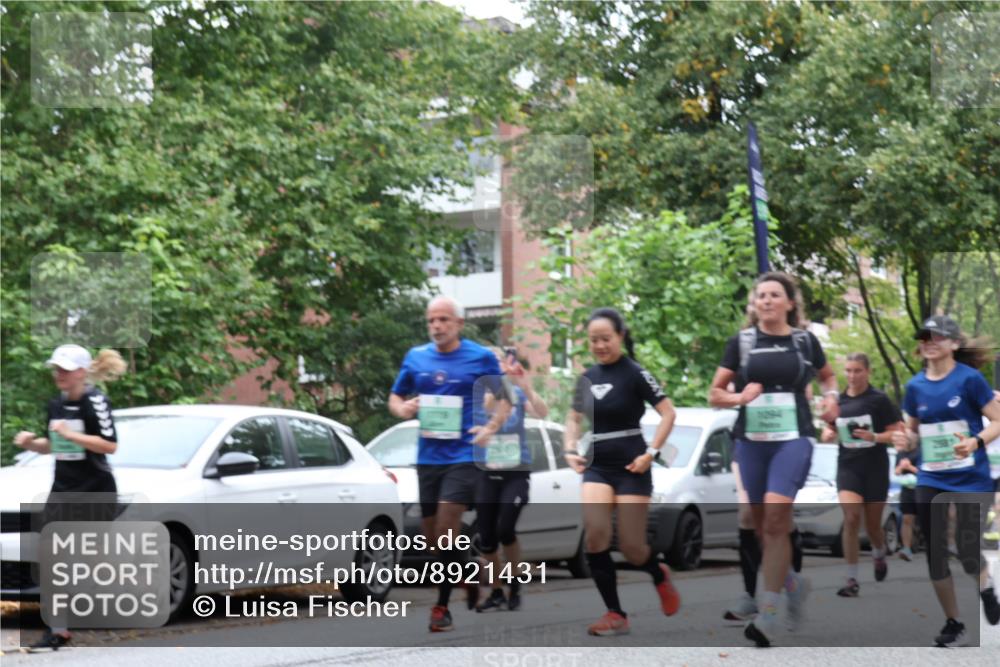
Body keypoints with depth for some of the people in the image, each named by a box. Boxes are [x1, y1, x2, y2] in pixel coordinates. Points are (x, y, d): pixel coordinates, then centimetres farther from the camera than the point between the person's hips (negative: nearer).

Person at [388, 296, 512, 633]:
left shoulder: (481, 357, -2)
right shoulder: (415, 357, 8)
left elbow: (504, 399, 5)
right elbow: (395, 397, 16)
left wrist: (491, 427, -13)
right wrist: (402, 409, -8)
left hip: (463, 455, -5)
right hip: (428, 456, 5)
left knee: (446, 528, -15)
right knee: (432, 535, 9)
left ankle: (442, 606, -7)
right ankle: (469, 577, 34)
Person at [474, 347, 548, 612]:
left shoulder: (518, 394, 3)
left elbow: (542, 413, -12)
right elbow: (486, 407, -22)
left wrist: (526, 386, -27)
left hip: (516, 473, -1)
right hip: (486, 474, 1)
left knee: (505, 530, -16)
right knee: (486, 539, 1)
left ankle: (515, 586, 4)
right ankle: (496, 592, 19)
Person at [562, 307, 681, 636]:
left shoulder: (635, 374, -8)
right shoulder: (587, 378, 8)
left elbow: (668, 413, -10)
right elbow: (574, 417, 23)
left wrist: (651, 453, -18)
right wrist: (570, 450, 6)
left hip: (631, 468, -4)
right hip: (597, 467, 4)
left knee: (631, 548, -4)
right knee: (594, 532, -20)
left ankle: (660, 576, 34)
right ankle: (615, 614, -10)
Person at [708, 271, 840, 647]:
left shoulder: (805, 341, 6)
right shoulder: (741, 342, 6)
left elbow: (827, 376, 25)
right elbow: (714, 394, 7)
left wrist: (831, 396, 4)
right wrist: (739, 397, -13)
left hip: (793, 438, -3)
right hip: (751, 440, 3)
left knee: (776, 516, -20)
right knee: (761, 527, 8)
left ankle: (768, 613, -19)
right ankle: (793, 585, 35)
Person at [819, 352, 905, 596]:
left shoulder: (879, 399, -6)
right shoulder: (838, 400, 6)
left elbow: (898, 433, -7)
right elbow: (828, 431, 17)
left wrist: (874, 437, -24)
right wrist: (828, 435, -7)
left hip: (875, 468, -2)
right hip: (847, 466, 2)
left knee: (872, 525, 9)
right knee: (851, 518, -16)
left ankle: (879, 556, 44)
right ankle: (852, 579, -12)